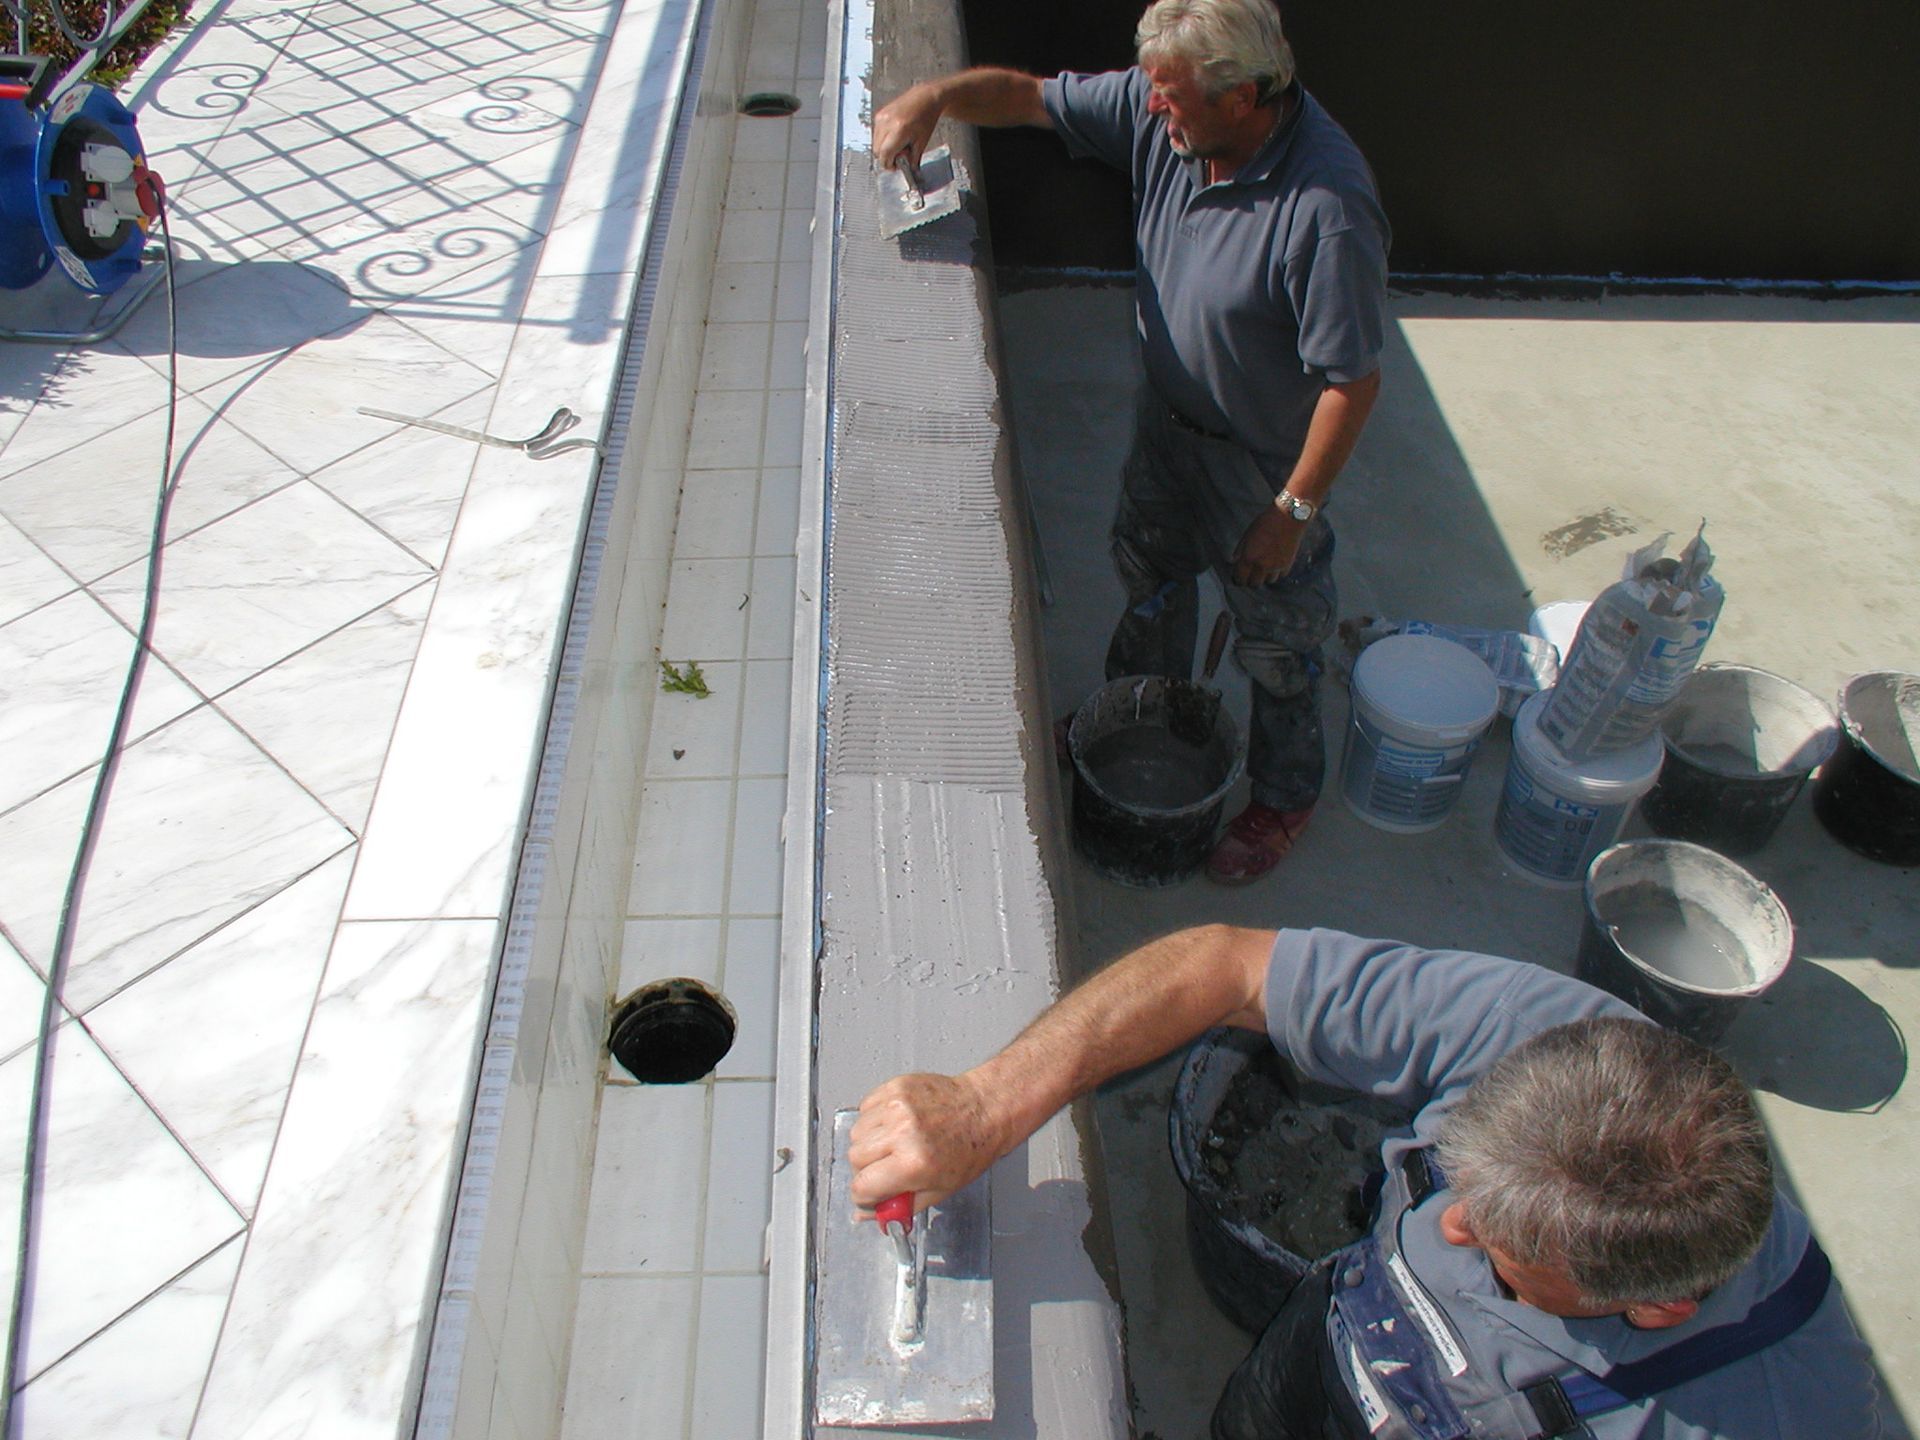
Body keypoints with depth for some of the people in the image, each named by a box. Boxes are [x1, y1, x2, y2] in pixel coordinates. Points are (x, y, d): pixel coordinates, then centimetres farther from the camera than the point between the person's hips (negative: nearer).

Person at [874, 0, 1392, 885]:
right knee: (1148, 575, 28)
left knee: (1274, 637, 13)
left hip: (1262, 458, -7)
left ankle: (1285, 796, 40)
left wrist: (1295, 510, -23)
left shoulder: (1326, 207, -36)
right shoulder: (1158, 112, -15)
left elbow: (1352, 381, -29)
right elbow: (1030, 97, -4)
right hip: (1166, 417, 7)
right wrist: (936, 95, -22)